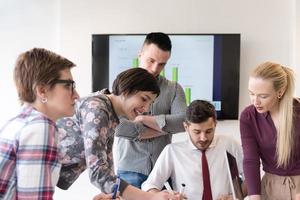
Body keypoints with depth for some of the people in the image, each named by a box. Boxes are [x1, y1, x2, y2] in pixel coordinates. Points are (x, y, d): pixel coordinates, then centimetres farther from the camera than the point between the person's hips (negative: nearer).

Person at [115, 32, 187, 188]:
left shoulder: (174, 89, 5)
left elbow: (184, 121, -11)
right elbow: (118, 127, -14)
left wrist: (143, 119, -13)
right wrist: (164, 128, -10)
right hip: (129, 171, -1)